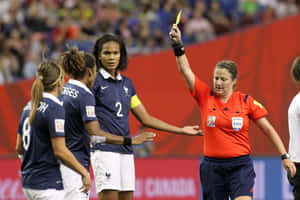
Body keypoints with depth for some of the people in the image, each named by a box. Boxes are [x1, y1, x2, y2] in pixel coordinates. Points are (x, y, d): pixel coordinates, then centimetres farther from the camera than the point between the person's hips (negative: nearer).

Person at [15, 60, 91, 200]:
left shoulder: (29, 107, 10)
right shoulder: (55, 108, -15)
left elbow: (19, 148, 15)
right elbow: (60, 151, -19)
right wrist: (84, 172, -11)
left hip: (28, 182, 8)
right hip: (48, 184, -8)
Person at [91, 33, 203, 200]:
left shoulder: (127, 83, 17)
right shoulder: (94, 81, -2)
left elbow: (146, 119, 21)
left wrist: (181, 130, 22)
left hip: (126, 149, 7)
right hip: (104, 149, -7)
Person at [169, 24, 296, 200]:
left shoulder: (246, 101, 0)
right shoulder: (205, 96, 3)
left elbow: (268, 129, 5)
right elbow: (185, 70, -4)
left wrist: (285, 156, 1)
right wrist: (178, 45, -17)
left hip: (240, 166, -2)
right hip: (212, 167, 2)